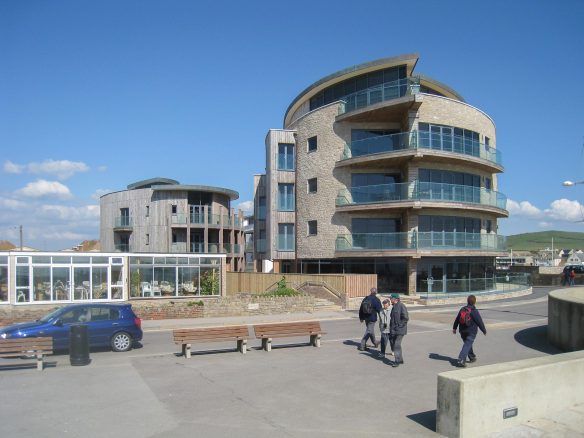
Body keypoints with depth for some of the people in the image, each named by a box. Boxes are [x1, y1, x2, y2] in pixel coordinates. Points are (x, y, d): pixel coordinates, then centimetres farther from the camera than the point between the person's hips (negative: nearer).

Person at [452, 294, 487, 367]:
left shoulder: (462, 309, 4)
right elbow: (479, 322, -9)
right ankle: (461, 360, -19)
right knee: (467, 345, -9)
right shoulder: (474, 311, -13)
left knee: (467, 344, 23)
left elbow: (457, 319, 12)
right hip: (471, 331, -6)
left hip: (462, 331, 6)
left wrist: (454, 328, 23)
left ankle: (472, 357, 39)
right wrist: (484, 330, 3)